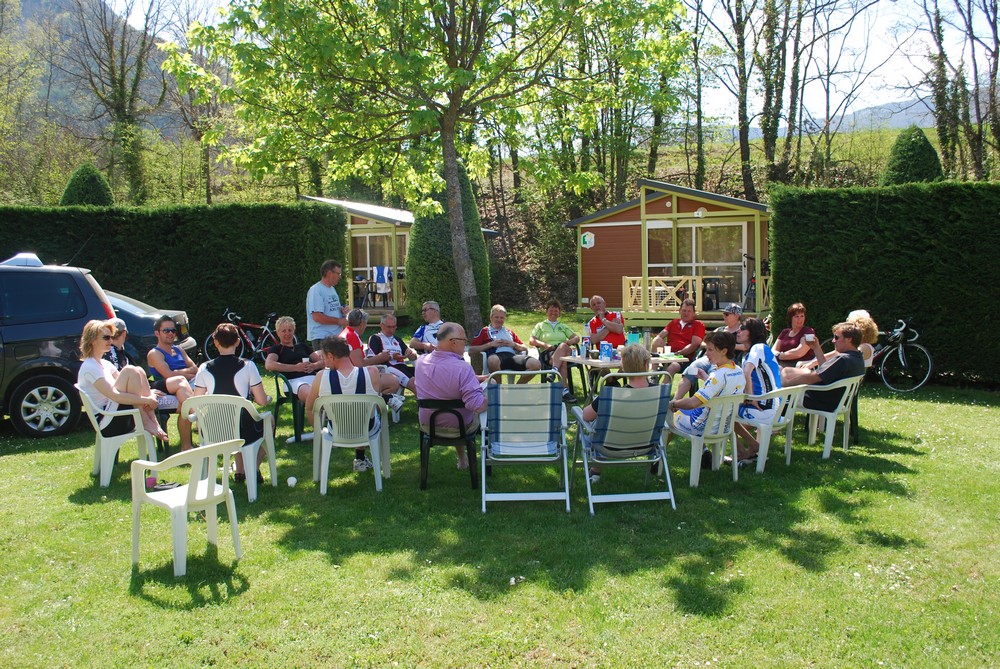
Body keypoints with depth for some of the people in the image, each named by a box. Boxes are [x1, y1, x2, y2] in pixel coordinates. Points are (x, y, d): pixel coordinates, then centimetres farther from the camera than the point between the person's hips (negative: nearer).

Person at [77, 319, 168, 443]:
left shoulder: (105, 364, 19)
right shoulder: (89, 367, -11)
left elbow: (125, 386, 11)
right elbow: (114, 395, -23)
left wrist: (148, 393, -10)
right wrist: (147, 400, -22)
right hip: (107, 424, -9)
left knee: (139, 371, -5)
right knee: (129, 371, -19)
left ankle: (152, 422, -16)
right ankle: (145, 422, -19)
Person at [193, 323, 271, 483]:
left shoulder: (204, 368, -4)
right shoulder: (248, 366, -10)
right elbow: (262, 401, -8)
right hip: (244, 432, -3)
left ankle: (240, 471, 35)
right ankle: (254, 470, 28)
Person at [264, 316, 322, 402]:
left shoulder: (302, 346, 34)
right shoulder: (276, 349, 20)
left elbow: (323, 361, 26)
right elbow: (269, 365, -3)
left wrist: (314, 366, 0)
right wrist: (296, 367, -6)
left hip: (314, 377, 4)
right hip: (295, 380, -4)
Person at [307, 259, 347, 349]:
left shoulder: (332, 289, 17)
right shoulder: (316, 290, -13)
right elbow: (317, 317, -21)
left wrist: (341, 310, 3)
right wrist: (339, 321, -16)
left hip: (336, 335, 9)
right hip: (321, 337, -9)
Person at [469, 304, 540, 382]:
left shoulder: (510, 332, 35)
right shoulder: (485, 331, 22)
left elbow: (525, 349, 32)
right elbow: (471, 351, 10)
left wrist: (514, 344, 11)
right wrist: (490, 344, 2)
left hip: (512, 356, 4)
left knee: (536, 364, -26)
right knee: (493, 360, -44)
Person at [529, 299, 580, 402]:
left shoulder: (563, 326, 34)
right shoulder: (541, 326, 25)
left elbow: (577, 337, 20)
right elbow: (531, 340, 9)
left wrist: (571, 341, -5)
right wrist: (545, 345, -10)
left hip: (565, 351, 2)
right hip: (547, 353, -2)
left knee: (563, 346, -38)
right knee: (562, 359, -38)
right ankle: (565, 390, -53)